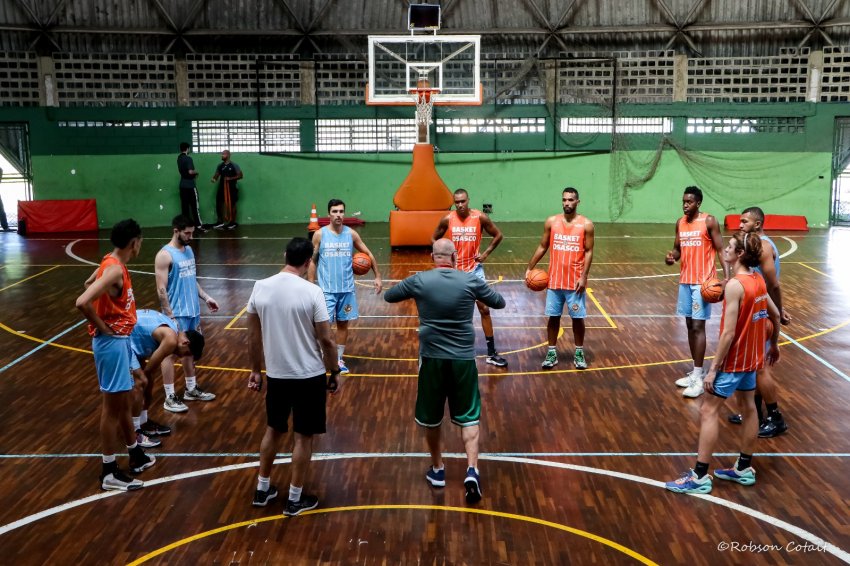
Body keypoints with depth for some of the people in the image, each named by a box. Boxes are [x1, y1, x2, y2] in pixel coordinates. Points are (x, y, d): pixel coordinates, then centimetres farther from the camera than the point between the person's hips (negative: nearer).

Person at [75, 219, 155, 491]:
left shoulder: (114, 264, 7)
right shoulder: (114, 269, -22)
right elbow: (82, 302, -33)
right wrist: (103, 328, -19)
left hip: (121, 339, 10)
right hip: (112, 342, -10)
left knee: (124, 402, 20)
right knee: (112, 407, 0)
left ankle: (136, 456, 35)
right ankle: (109, 472, 11)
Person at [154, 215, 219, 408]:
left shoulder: (189, 250, 10)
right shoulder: (165, 255, -15)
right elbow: (161, 290, -17)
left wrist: (206, 297, 11)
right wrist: (170, 316, -20)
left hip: (193, 311, 8)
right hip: (177, 314, -8)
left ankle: (191, 389, 29)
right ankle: (170, 397, 8)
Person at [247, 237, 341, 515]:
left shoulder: (260, 287, -5)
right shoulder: (312, 292, -17)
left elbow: (253, 335, 4)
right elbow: (326, 340, -13)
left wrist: (256, 370, 15)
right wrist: (335, 372, 1)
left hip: (275, 374, 4)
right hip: (309, 376, -4)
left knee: (273, 429, 22)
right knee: (303, 436, 10)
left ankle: (262, 489, 33)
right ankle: (295, 499, 20)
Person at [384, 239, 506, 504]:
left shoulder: (419, 280, -5)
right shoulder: (471, 280, -4)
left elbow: (388, 296, 12)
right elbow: (500, 302, 11)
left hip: (432, 357, 0)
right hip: (463, 358, 0)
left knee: (431, 418, 16)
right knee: (469, 418, 8)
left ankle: (437, 470, 28)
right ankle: (472, 471, -6)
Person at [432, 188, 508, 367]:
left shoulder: (480, 217, -9)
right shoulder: (447, 219, -7)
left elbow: (498, 235, 3)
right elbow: (434, 239, 8)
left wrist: (486, 253, -5)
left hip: (474, 269, -1)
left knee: (484, 309, -2)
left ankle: (491, 353, 5)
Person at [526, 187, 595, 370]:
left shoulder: (586, 224, -5)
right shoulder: (551, 222, 1)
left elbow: (589, 252, -4)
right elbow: (542, 247, 7)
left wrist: (583, 276, -12)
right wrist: (529, 268, 2)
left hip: (575, 281, -2)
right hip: (554, 280, 2)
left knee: (578, 317, 5)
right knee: (553, 316, 8)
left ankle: (579, 353, 20)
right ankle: (551, 352, 19)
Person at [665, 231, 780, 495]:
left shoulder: (734, 285, -23)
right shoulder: (758, 280, 2)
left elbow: (728, 332, -25)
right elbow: (775, 315, 13)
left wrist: (713, 369, -20)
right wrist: (773, 345, 29)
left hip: (733, 359, -9)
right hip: (752, 357, 9)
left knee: (708, 411, -2)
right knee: (749, 407, 17)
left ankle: (700, 476, 1)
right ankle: (744, 468, 29)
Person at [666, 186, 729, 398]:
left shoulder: (709, 221, -9)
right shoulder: (680, 223, 9)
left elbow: (720, 250, -10)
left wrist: (726, 276, -22)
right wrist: (671, 256, -8)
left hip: (703, 281, -6)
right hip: (685, 280, 7)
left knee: (698, 326, -9)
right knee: (690, 325, 10)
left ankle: (698, 378, -5)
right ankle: (695, 372, 20)